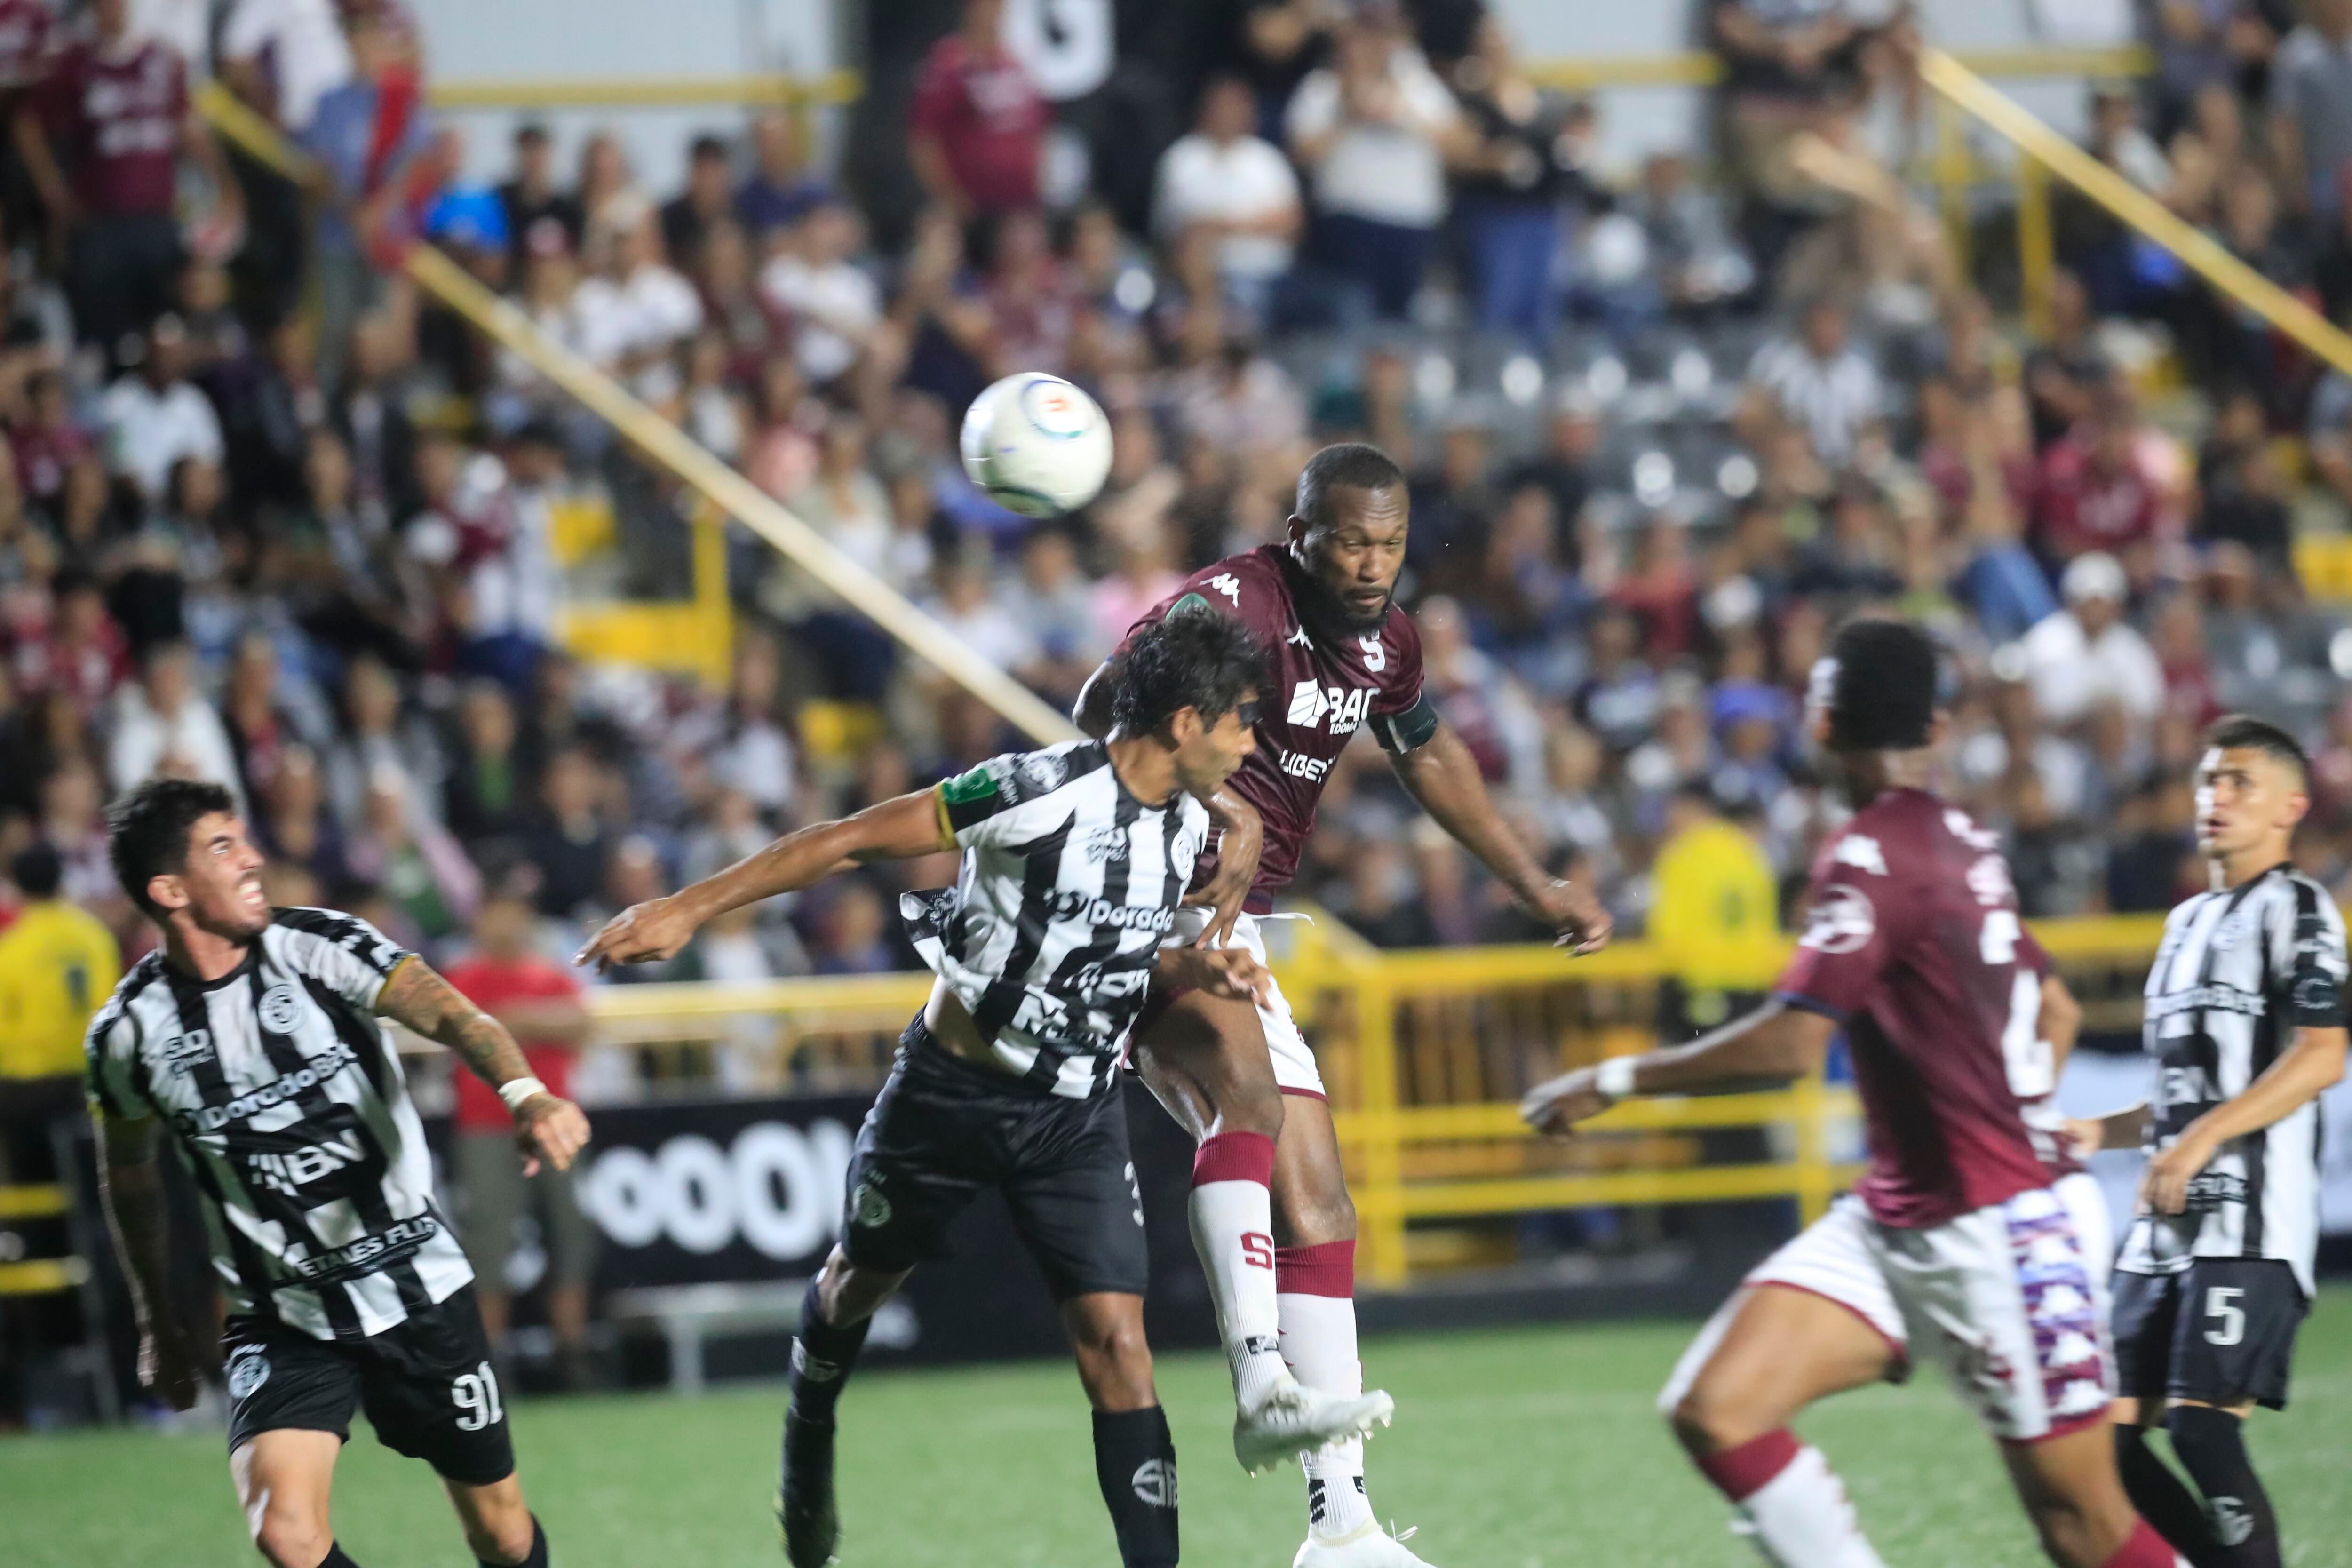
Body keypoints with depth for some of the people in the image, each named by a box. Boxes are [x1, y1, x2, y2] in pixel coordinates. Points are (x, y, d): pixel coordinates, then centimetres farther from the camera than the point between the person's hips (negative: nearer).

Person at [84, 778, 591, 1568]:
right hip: (282, 1319, 0)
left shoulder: (318, 947, -10)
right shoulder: (129, 1032, -6)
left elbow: (448, 1015, -26)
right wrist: (159, 1324, 19)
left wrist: (525, 1093, -46)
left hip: (418, 1289, 0)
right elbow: (129, 1177, 13)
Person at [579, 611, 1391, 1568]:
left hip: (1079, 1113, 4)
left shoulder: (1186, 827, -1)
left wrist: (1194, 969, -5)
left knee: (1115, 1337, -10)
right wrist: (688, 910, -22)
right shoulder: (1040, 794, -25)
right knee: (861, 1282, 20)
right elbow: (851, 840, -20)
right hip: (953, 1093, -4)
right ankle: (806, 1470, 49)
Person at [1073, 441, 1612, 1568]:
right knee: (1246, 1084, -36)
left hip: (1230, 929, 9)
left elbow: (1424, 754, 28)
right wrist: (1223, 809, -49)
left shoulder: (1387, 640, 8)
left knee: (1315, 1210, 7)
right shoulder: (1236, 604, -18)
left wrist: (1536, 889, 29)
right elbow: (1109, 703, -35)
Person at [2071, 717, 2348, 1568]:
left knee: (2202, 1427, -17)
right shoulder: (2189, 922, 22)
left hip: (2251, 1224, -8)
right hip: (2167, 1226, 8)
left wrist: (2203, 1137, -21)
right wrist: (2103, 1132, 13)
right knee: (2115, 1435, 3)